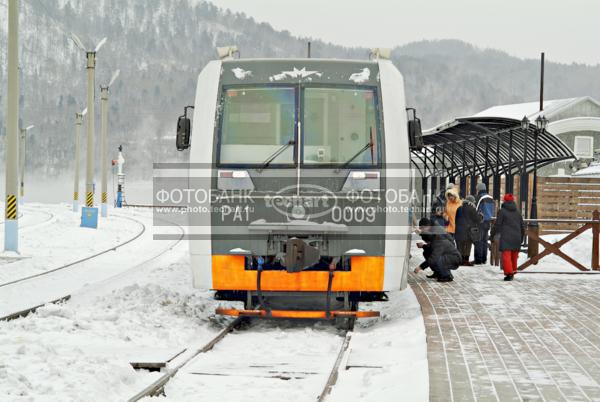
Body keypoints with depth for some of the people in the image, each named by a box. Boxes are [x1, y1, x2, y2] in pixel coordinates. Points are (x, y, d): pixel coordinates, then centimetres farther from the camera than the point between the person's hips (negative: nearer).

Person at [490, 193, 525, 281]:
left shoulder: (502, 211, -2)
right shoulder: (517, 212, 14)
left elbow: (497, 224, -3)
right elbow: (522, 226, 20)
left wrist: (492, 234, 8)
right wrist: (521, 237, 30)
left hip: (506, 238, -6)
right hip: (516, 237, 6)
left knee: (506, 255, -10)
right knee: (514, 256, 14)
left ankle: (509, 273, -22)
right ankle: (513, 271, 21)